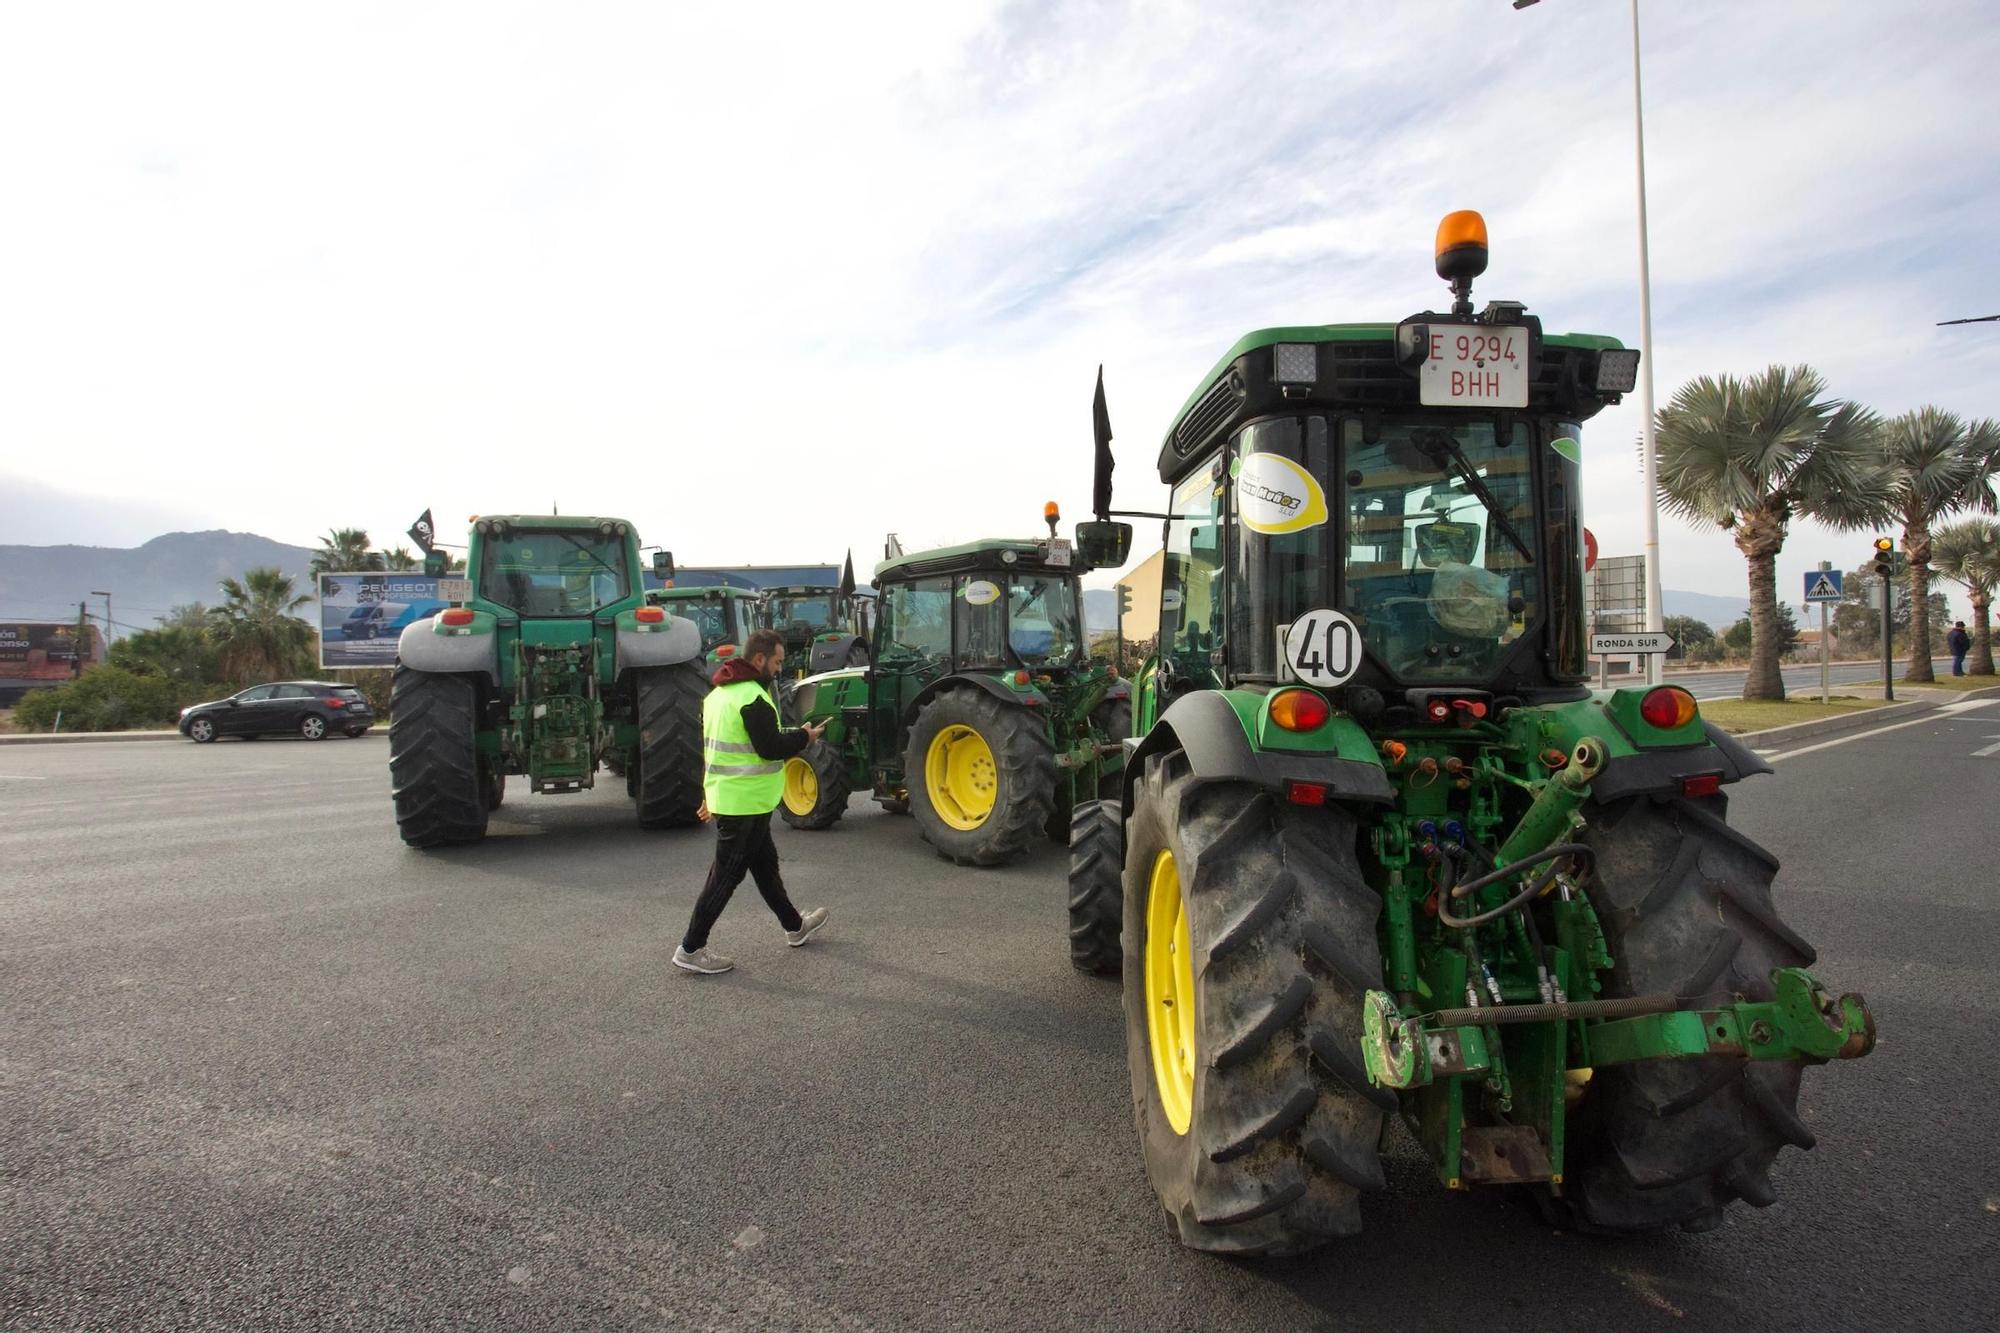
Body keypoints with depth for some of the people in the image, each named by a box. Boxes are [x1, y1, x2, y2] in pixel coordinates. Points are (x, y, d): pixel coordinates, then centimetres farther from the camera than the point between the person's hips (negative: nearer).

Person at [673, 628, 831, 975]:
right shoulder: (753, 698, -20)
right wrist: (805, 736, -6)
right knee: (726, 876, -1)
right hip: (746, 803, -10)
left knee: (765, 864, 20)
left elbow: (708, 748, 18)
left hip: (722, 796, 10)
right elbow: (770, 747, -23)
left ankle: (795, 927, 34)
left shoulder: (718, 694, 12)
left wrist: (710, 794, 24)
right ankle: (691, 950, 5)